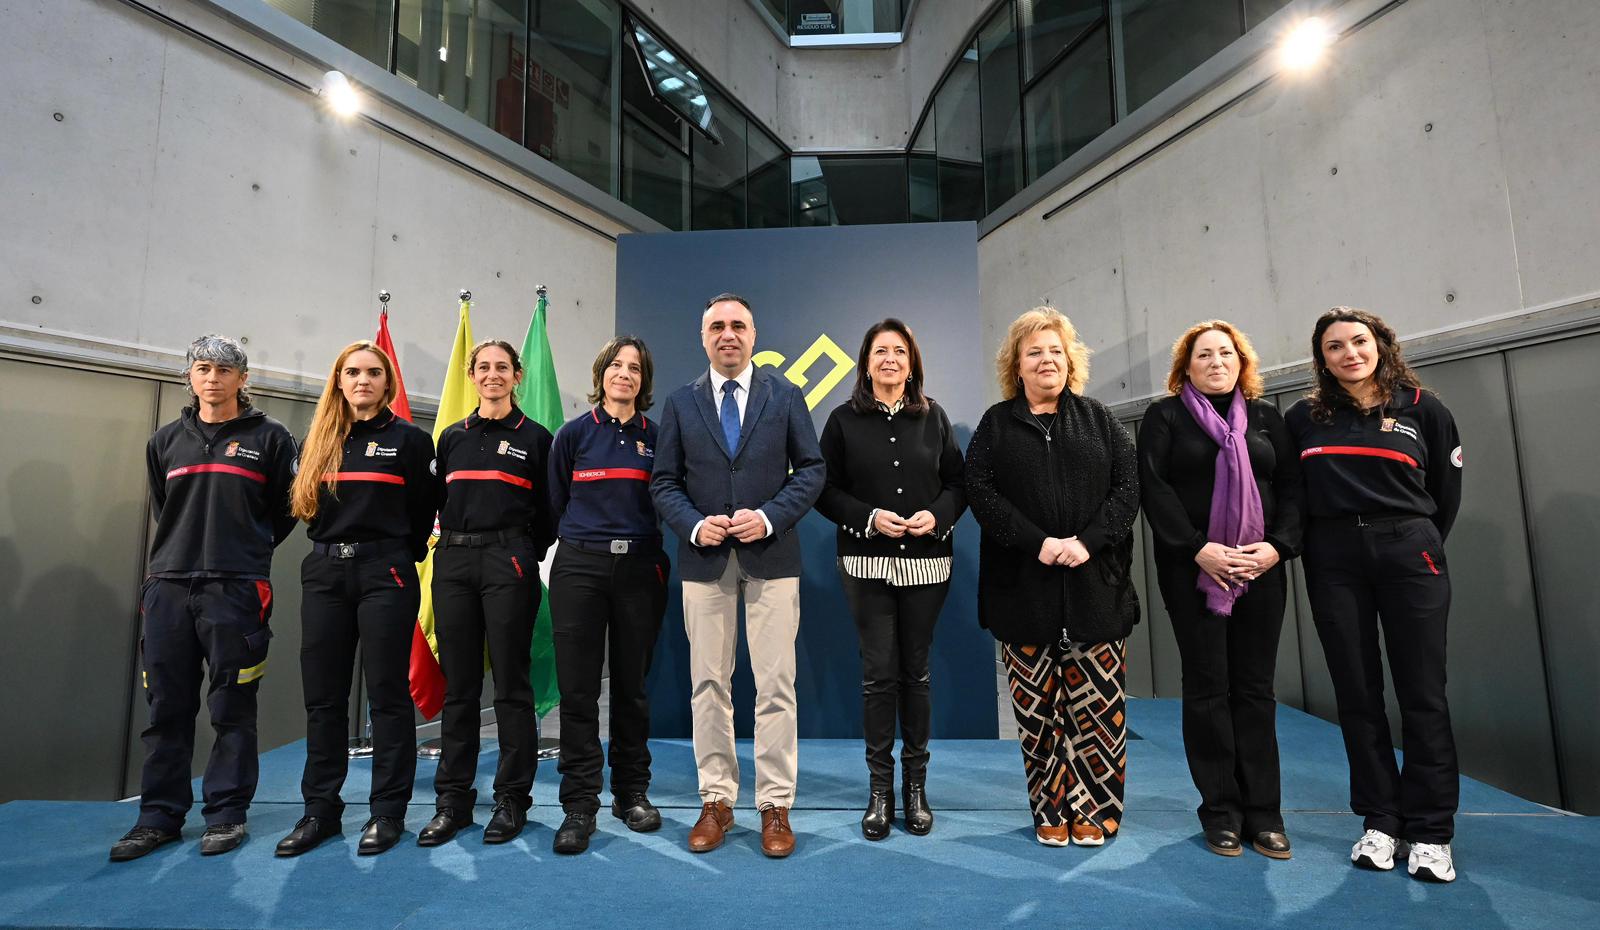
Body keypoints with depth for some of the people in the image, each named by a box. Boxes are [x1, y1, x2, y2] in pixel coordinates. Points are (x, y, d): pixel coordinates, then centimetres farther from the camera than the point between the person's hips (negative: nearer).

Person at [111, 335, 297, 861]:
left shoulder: (269, 437, 2)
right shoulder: (167, 441, 14)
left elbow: (285, 510, 5)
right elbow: (160, 508, 24)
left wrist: (246, 554, 9)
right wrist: (185, 550, 16)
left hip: (236, 590, -4)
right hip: (168, 587, 4)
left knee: (232, 708, 2)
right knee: (166, 708, 8)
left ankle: (227, 813, 14)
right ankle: (160, 815, 20)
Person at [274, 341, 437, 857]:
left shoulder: (410, 438, 0)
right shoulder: (317, 441, 13)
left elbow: (424, 510, 0)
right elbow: (306, 506, 20)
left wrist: (401, 556, 2)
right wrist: (331, 544, 11)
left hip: (384, 574, -4)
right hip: (324, 573, 5)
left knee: (387, 693, 1)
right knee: (323, 696, 8)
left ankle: (388, 811, 11)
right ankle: (321, 809, 21)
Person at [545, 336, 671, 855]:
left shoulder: (656, 437, 6)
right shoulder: (574, 433, 4)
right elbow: (556, 503, 10)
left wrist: (642, 543, 6)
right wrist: (584, 539, 11)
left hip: (640, 570, 1)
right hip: (579, 568, -1)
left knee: (631, 685, 9)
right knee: (578, 688, 0)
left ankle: (632, 793, 24)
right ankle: (580, 805, 11)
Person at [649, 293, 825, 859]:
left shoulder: (785, 396, 5)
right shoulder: (681, 403, 8)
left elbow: (811, 469, 2)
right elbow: (664, 482, 7)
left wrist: (769, 517, -12)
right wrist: (693, 525, -11)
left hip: (771, 556, -1)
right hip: (704, 558, 2)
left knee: (775, 685, 2)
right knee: (708, 683, 8)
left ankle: (776, 807, 16)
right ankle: (716, 801, 23)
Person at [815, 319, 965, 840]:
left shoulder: (934, 418, 8)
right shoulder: (844, 420, 2)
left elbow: (958, 483, 9)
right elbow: (825, 490, 0)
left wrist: (937, 515, -11)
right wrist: (869, 517, -14)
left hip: (926, 564, 2)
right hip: (867, 564, -1)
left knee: (916, 671, 9)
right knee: (878, 673, 1)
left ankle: (915, 783, 25)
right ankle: (881, 788, 18)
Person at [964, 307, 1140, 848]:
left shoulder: (1098, 419, 12)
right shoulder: (996, 424, 8)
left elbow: (1128, 486, 3)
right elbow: (980, 492, -3)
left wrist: (1089, 541, -12)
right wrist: (1038, 543, -14)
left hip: (1096, 584, 1)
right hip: (1023, 586, 0)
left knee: (1097, 703, 4)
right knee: (1037, 706, 6)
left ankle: (1095, 810, 20)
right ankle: (1051, 810, 20)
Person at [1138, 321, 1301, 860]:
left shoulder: (1266, 418, 15)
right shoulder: (1164, 417, 4)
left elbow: (1291, 487, 8)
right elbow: (1153, 487, -7)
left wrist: (1278, 545, -8)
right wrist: (1198, 548, -16)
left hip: (1261, 571, 3)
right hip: (1193, 570, -3)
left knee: (1255, 688, 6)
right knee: (1208, 687, 2)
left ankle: (1263, 811, 16)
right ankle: (1220, 811, 12)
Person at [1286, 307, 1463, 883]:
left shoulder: (1421, 408, 5)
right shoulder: (1304, 418, 6)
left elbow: (1446, 491, 12)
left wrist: (1419, 546, 13)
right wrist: (1302, 542, 6)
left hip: (1408, 554, -1)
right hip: (1334, 562, 1)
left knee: (1422, 694, 1)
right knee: (1357, 694, 5)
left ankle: (1430, 832, 12)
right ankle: (1380, 821, 17)